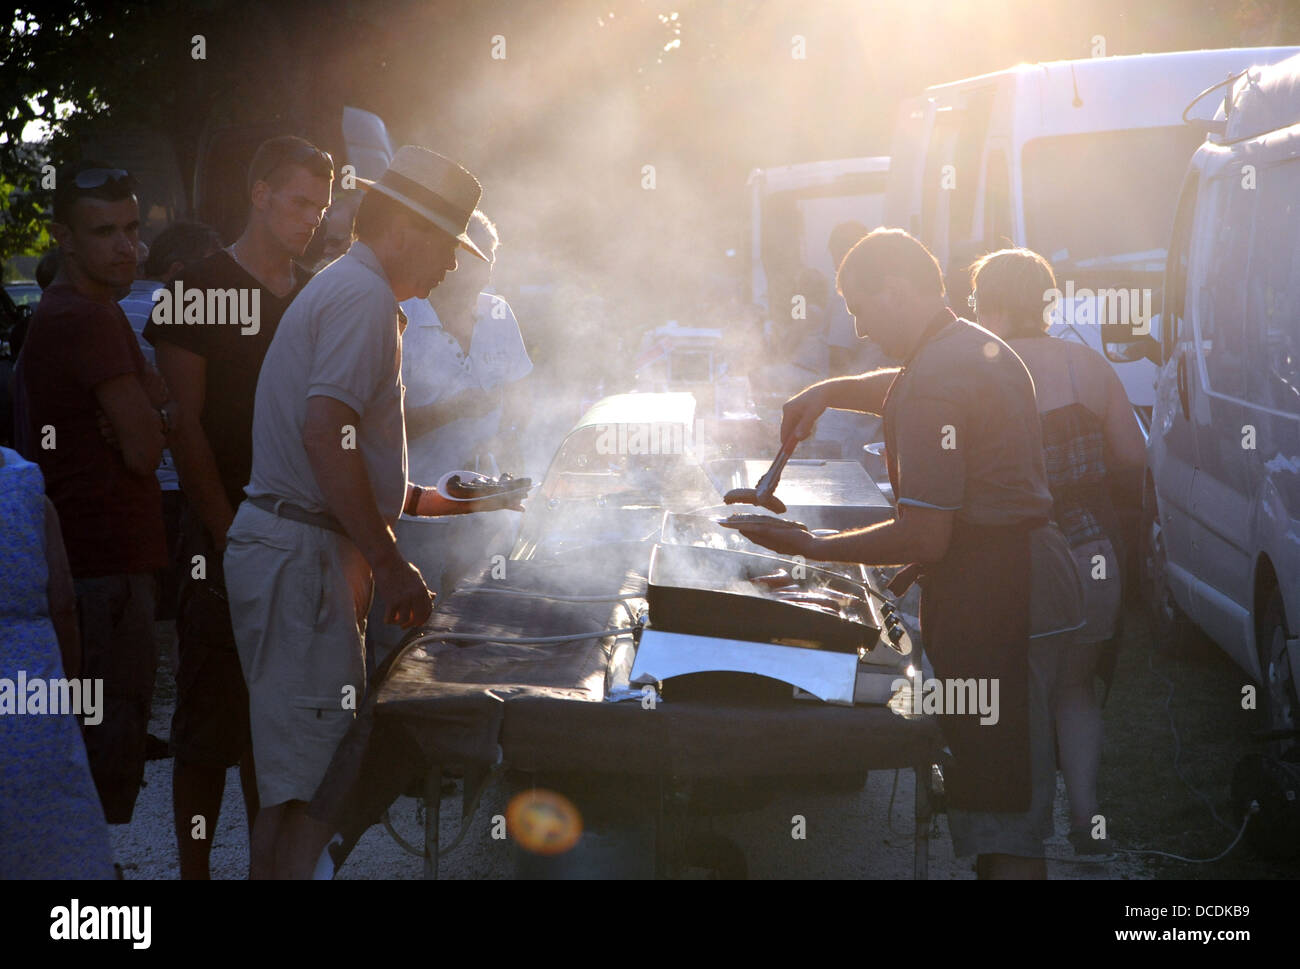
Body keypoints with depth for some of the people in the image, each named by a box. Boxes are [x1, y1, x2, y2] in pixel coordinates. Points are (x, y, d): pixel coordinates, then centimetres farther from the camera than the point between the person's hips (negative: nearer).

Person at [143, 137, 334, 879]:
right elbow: (185, 424, -7)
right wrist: (229, 535, -12)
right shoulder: (197, 287, -2)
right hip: (223, 537, -5)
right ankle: (194, 867, 5)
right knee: (211, 714, -2)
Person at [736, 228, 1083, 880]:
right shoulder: (980, 349, 14)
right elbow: (900, 389, 36)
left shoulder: (933, 382, -19)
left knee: (1000, 813, -8)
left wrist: (812, 548, -14)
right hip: (1033, 575, 11)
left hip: (991, 601, -11)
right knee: (1014, 794, 18)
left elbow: (924, 538, -22)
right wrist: (828, 392, 19)